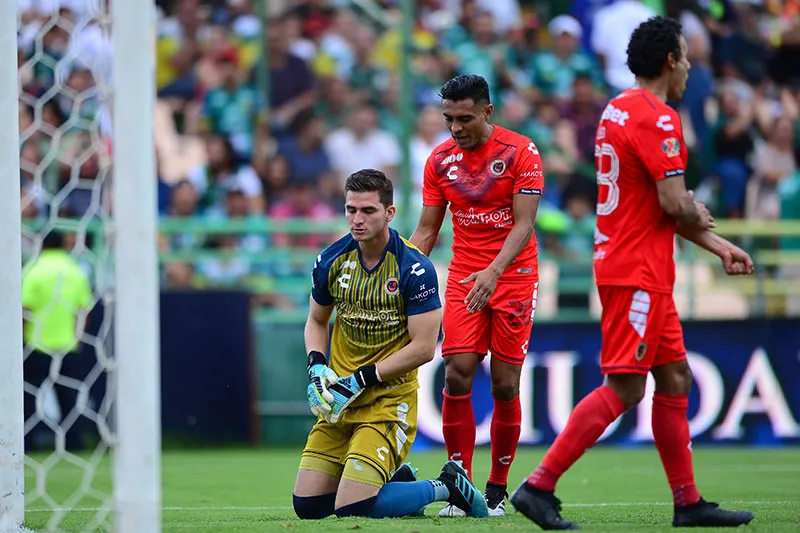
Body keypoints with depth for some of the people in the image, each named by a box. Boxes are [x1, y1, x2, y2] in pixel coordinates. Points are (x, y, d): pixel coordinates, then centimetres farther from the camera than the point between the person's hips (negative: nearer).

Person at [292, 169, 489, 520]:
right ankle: (398, 480, 24)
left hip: (390, 396, -6)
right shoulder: (332, 261, 1)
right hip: (341, 396, 6)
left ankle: (446, 487, 7)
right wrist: (316, 366, -2)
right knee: (307, 505, 1)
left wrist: (363, 379, -17)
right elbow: (316, 321, 18)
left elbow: (424, 347, -14)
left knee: (353, 508, -17)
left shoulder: (414, 269, -15)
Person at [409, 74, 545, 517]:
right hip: (463, 277, 3)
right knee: (457, 377, -9)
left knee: (505, 385, -3)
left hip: (512, 276, -3)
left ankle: (497, 490, 8)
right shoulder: (440, 160, 3)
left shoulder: (521, 153, -9)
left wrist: (493, 271, -29)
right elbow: (426, 230, 9)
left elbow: (523, 224, -14)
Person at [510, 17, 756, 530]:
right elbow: (676, 205, -20)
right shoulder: (656, 118, -15)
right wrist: (700, 216, 3)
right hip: (639, 272, -10)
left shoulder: (619, 111, 16)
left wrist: (720, 247, 20)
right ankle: (539, 486, -11)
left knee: (675, 379, 12)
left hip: (646, 274, 10)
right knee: (624, 389, -10)